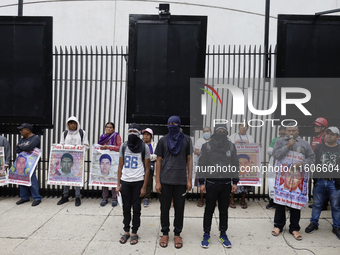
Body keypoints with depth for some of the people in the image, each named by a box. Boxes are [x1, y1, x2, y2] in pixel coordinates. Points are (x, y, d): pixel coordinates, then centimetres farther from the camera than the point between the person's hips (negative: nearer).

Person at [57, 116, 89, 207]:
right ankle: (65, 196, 18)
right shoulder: (65, 133, 14)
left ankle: (78, 197, 6)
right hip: (66, 158, 3)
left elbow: (86, 146, 2)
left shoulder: (82, 133, 5)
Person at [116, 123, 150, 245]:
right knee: (126, 207, 9)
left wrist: (144, 186, -6)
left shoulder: (144, 147, -1)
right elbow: (120, 166, 10)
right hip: (125, 181, 3)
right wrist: (118, 184, 5)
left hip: (138, 181, -2)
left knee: (136, 208, 5)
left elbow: (147, 168, -1)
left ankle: (134, 233, 18)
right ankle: (126, 231, 23)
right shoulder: (124, 146, 7)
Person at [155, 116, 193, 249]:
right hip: (165, 180, 1)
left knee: (179, 208, 8)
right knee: (164, 208, 8)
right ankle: (165, 234, 26)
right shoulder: (163, 140, 3)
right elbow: (159, 161, 4)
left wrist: (189, 179, 1)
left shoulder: (186, 139, 3)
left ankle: (177, 234, 25)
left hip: (181, 180, 0)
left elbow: (189, 160, 5)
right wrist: (157, 181, -1)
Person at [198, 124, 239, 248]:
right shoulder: (207, 146, -3)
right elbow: (202, 165, -1)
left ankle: (223, 234, 27)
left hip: (226, 183, 2)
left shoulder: (231, 146, 4)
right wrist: (202, 183, -4)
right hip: (211, 183, -2)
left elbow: (235, 164, 8)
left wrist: (235, 182, 4)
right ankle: (206, 234, 22)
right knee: (209, 210, 8)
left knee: (224, 211, 12)